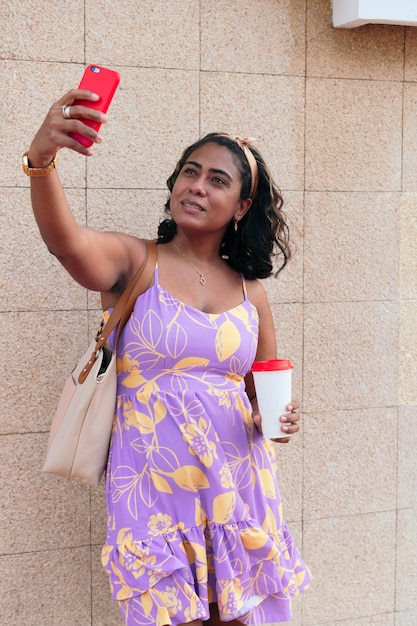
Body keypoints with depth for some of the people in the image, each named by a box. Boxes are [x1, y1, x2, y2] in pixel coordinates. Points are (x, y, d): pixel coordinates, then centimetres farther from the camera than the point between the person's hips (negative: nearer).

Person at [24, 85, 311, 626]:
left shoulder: (250, 293, 9)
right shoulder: (134, 261, -3)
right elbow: (68, 242, -26)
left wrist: (277, 417, -3)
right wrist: (42, 158, -43)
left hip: (238, 482, 4)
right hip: (155, 485, -3)